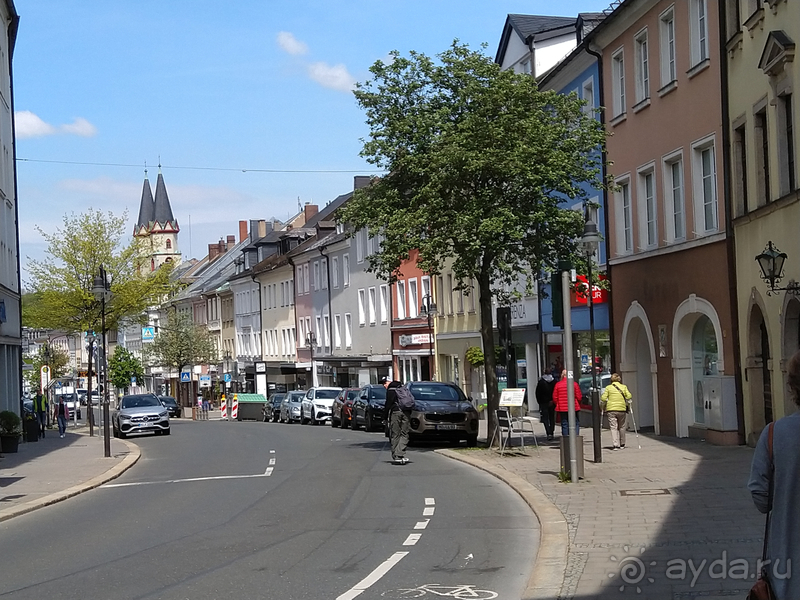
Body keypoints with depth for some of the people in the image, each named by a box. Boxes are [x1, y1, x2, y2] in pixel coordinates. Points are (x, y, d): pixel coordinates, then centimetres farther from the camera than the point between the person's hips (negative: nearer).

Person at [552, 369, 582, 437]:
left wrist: (558, 405, 17)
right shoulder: (574, 384, -6)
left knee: (564, 424, 7)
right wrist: (578, 404, 15)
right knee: (576, 423, 6)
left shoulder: (558, 384, -2)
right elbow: (579, 397, -4)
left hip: (562, 409, 1)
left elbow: (554, 398, 0)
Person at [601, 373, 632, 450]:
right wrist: (628, 406, 12)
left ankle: (615, 445, -14)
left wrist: (602, 407, 13)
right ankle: (622, 444, 23)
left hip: (611, 410, -2)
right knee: (621, 427, 15)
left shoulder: (608, 387, 5)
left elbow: (603, 398, -1)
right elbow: (628, 396, -1)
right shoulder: (624, 387, 9)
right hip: (622, 409, 2)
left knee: (613, 427, -3)